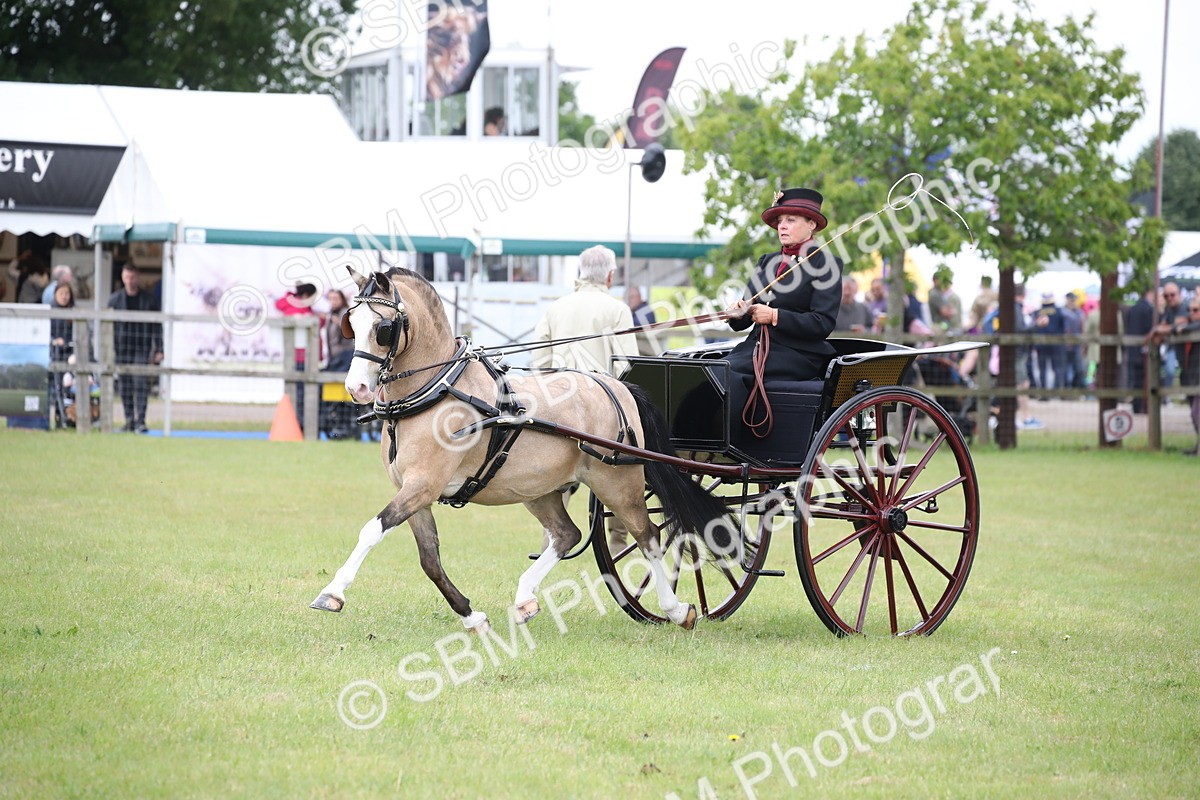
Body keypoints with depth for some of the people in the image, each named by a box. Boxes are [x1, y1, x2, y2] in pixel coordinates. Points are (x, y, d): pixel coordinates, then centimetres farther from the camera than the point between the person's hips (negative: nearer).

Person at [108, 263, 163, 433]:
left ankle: (140, 421, -13)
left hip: (142, 348, -2)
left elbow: (157, 326, 5)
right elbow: (109, 326, 8)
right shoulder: (115, 299, 6)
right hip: (122, 348, 2)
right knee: (124, 386, 3)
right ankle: (129, 420, 12)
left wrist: (159, 349, 0)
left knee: (141, 384, -12)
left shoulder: (149, 298, 3)